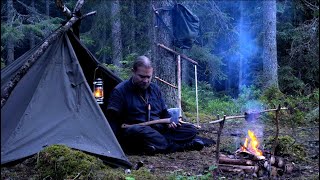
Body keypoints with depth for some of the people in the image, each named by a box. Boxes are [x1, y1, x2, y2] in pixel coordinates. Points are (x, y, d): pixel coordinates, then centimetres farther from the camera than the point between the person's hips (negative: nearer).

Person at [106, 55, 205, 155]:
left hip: (158, 130, 6)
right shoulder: (120, 90, -1)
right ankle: (185, 145, -31)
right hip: (134, 132, -5)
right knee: (139, 130, -41)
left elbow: (164, 113, 26)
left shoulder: (155, 89, 17)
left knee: (191, 130, -9)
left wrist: (169, 121, 2)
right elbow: (112, 119, -9)